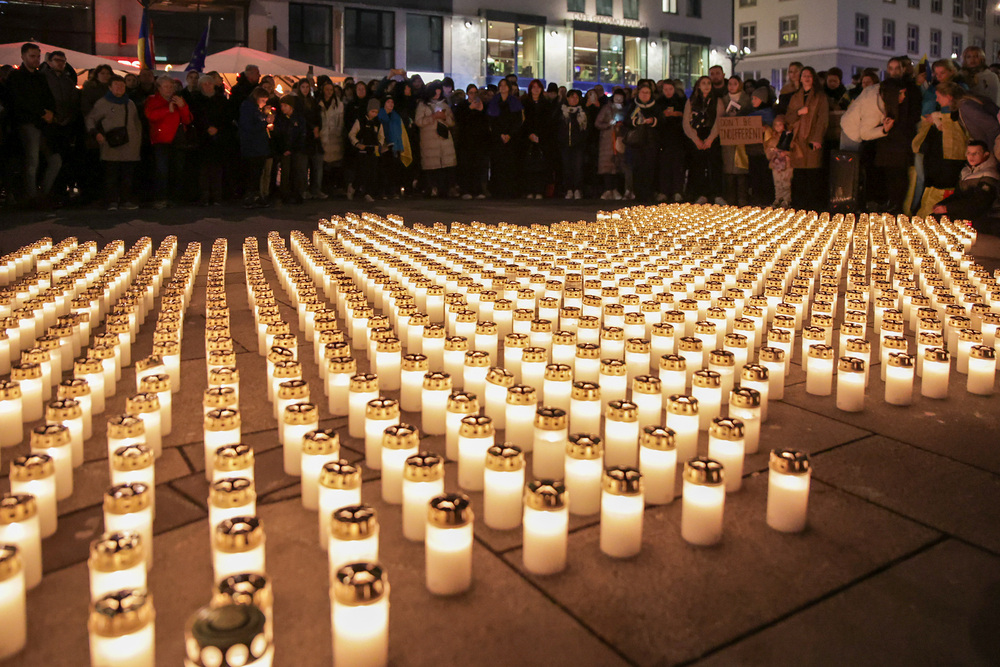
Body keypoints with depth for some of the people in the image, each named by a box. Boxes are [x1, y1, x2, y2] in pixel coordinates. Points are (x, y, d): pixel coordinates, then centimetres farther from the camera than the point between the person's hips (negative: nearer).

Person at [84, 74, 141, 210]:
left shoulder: (130, 104, 20)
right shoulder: (102, 103, 5)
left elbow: (137, 123, 26)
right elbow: (89, 119, 6)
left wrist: (138, 139, 17)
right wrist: (95, 133, -10)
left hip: (130, 148, 4)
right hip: (112, 147, -4)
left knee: (127, 175, 6)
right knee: (111, 175, -6)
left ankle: (126, 200, 13)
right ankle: (112, 201, -3)